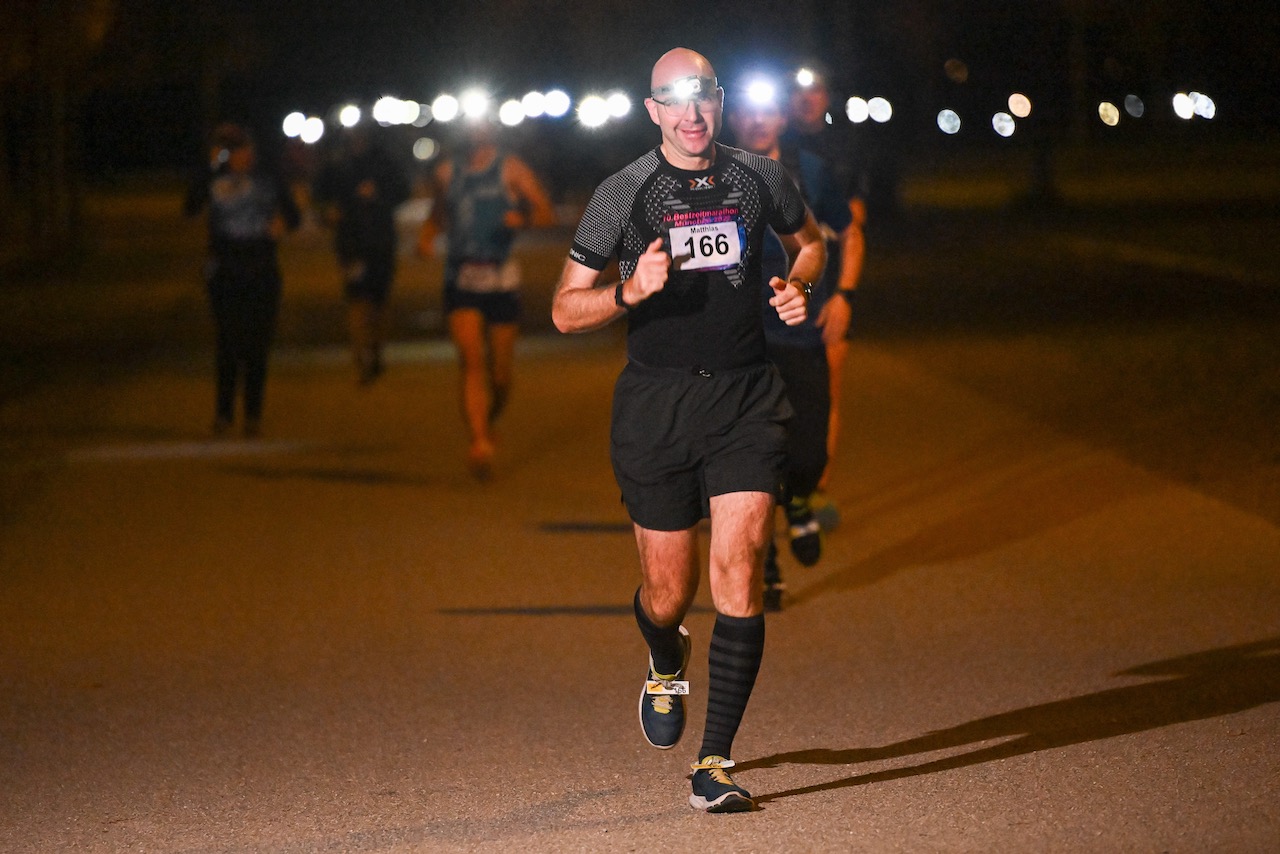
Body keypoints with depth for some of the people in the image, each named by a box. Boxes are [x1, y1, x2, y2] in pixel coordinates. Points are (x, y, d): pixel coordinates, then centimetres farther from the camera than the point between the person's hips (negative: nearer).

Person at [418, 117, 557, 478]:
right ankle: (479, 443, -22)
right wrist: (425, 238, 6)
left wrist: (523, 218, -22)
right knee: (471, 359, -15)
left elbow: (548, 214, -1)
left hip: (501, 278, -1)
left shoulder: (511, 169, 1)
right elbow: (438, 214, 27)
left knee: (501, 369, 5)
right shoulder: (448, 172, 11)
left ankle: (491, 420, 36)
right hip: (461, 279, 1)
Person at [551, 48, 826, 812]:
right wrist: (631, 291, -20)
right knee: (669, 590, 7)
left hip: (745, 396, 1)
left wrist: (798, 284, 2)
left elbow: (811, 240, 25)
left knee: (738, 566, -13)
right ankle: (667, 663, 46)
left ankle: (715, 762, -7)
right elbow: (565, 310, -1)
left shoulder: (758, 177, 4)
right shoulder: (623, 193, -2)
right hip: (656, 399, -1)